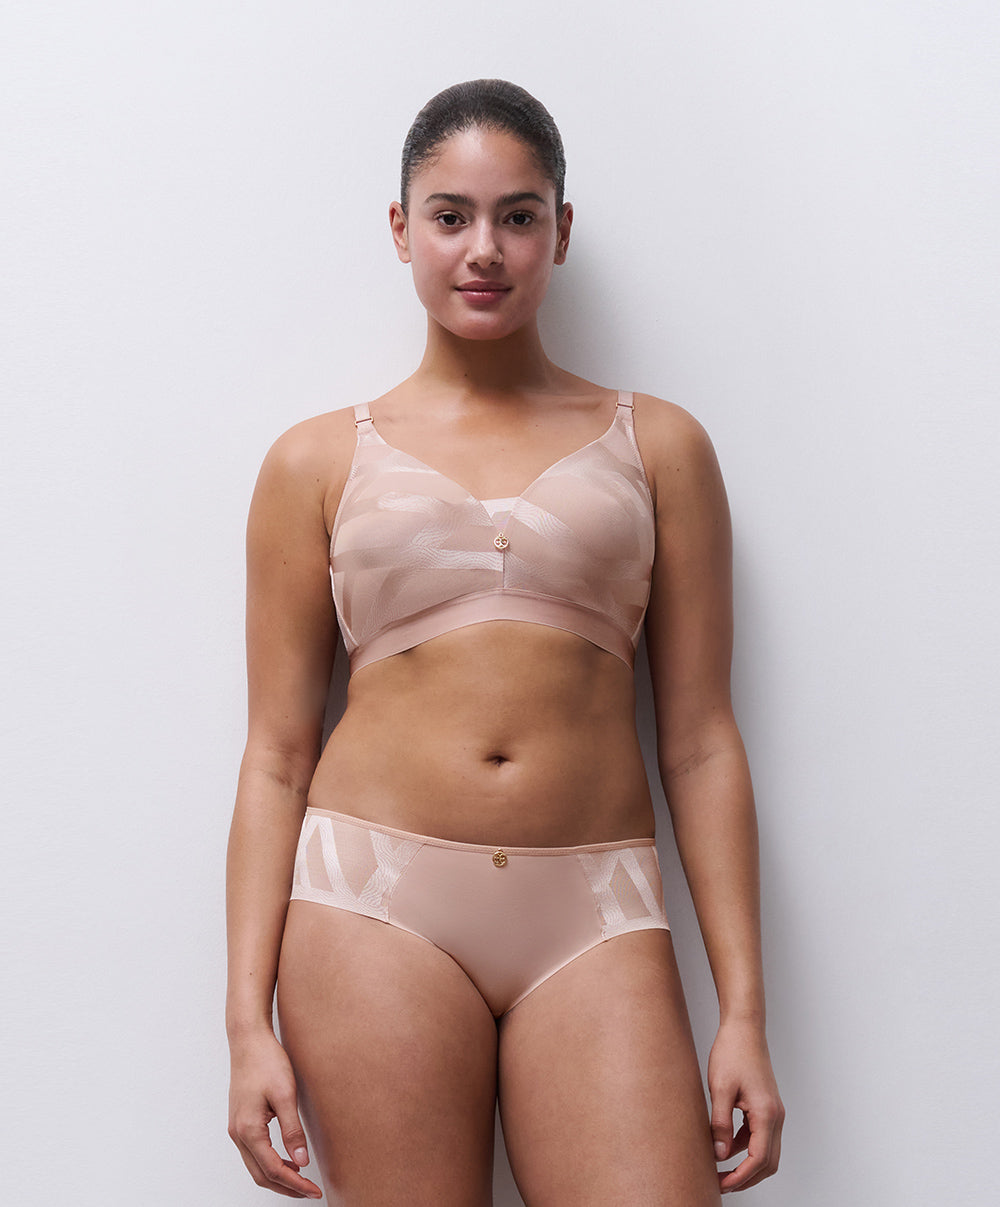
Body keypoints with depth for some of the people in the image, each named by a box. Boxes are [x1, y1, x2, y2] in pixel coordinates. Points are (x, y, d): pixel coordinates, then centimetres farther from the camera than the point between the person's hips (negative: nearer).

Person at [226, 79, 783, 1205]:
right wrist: (249, 1018, 0)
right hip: (375, 898, 0)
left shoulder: (657, 446, 10)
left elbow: (700, 741, 7)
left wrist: (744, 1012, 2)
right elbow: (276, 752, 7)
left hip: (592, 916, 1)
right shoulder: (317, 463, 9)